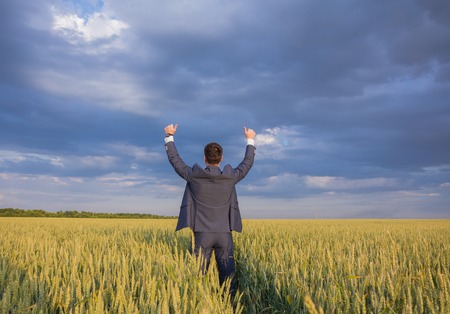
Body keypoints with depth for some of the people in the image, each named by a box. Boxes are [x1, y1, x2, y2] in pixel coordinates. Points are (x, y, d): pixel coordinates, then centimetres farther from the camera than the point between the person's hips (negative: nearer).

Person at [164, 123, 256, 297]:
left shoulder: (194, 176, -6)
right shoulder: (230, 177, -3)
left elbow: (174, 159, 7)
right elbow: (248, 162, 14)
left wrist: (169, 136, 20)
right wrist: (250, 140, 29)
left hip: (202, 233, -1)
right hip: (224, 234, 1)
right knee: (228, 276, 5)